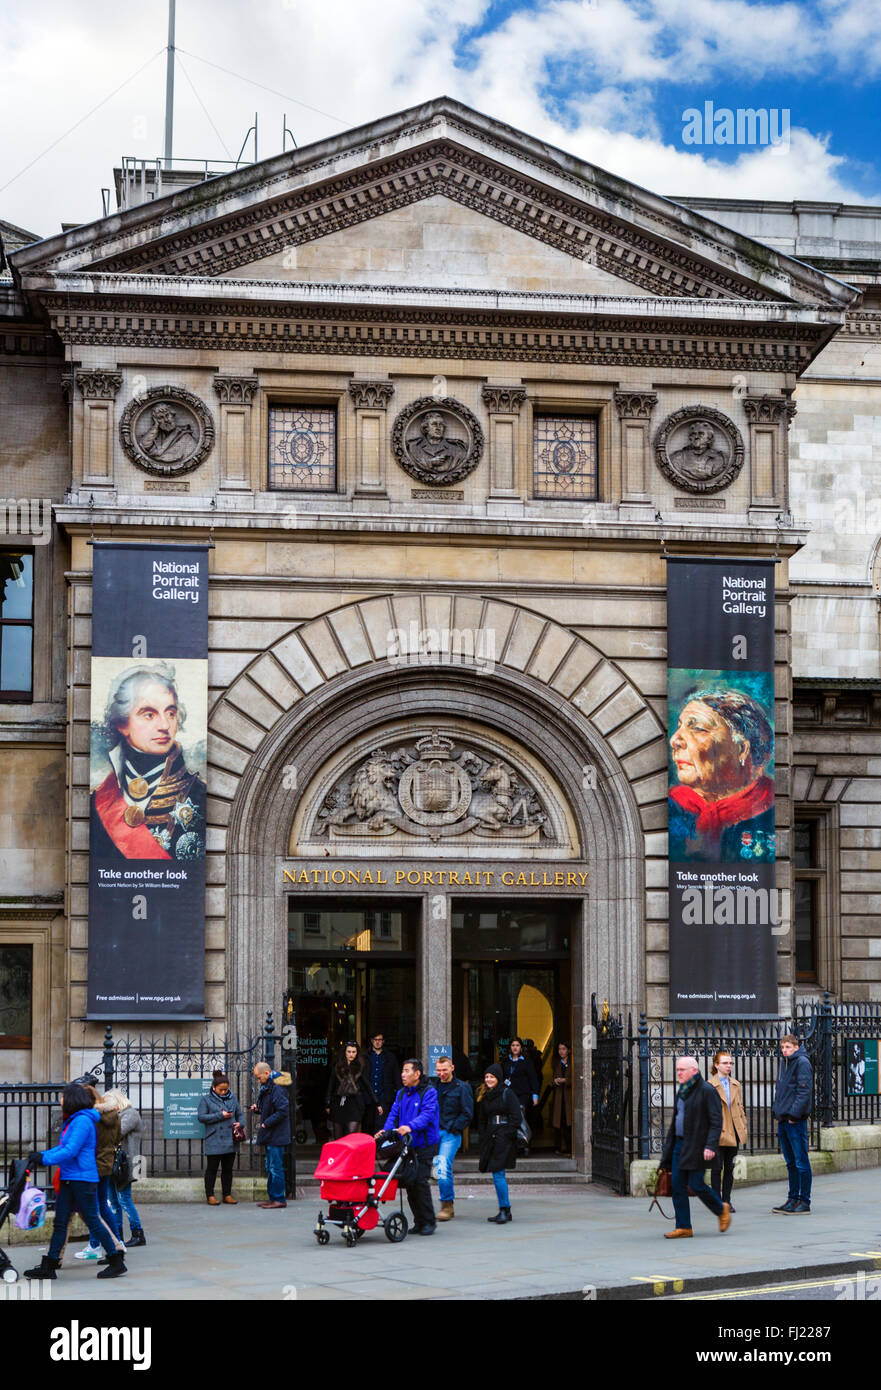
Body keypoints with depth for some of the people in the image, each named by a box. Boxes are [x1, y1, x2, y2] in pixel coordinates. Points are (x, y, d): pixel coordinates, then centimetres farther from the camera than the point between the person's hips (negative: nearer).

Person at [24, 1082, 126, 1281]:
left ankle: (117, 1263, 6)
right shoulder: (72, 1121, 16)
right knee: (60, 1221, 7)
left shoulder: (83, 1121, -16)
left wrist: (44, 1158, -16)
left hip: (82, 1179, -10)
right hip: (68, 1179, 10)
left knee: (93, 1221, -3)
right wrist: (40, 1155, 9)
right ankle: (49, 1266, 9)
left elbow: (70, 1151, -21)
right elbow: (62, 1147, 20)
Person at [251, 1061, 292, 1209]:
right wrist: (258, 1109, 8)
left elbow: (282, 1111, -23)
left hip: (276, 1136, -11)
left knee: (276, 1168, -6)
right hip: (271, 1136, 11)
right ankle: (273, 1198, 21)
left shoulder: (276, 1088, -18)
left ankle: (279, 1199, 0)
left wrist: (265, 1124, -18)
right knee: (270, 1168, 15)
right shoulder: (267, 1087, 14)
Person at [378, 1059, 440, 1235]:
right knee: (409, 1182, 5)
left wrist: (410, 1126, -35)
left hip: (424, 1144, -6)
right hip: (406, 1145, 6)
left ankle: (429, 1222, 0)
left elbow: (427, 1114, -20)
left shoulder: (429, 1093, -7)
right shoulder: (401, 1093, 14)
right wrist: (386, 1129, -11)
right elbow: (394, 1113, 9)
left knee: (420, 1181, -11)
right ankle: (419, 1221, 15)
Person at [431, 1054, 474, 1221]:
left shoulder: (462, 1088, 0)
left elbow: (467, 1114, -2)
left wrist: (453, 1129, -8)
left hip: (451, 1134, -5)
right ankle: (449, 1205, 17)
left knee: (443, 1168, -16)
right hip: (433, 1132, 5)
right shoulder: (432, 1086, 13)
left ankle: (447, 1205, -9)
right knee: (441, 1169, 6)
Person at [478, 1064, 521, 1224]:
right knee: (498, 1176, 8)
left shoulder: (508, 1094, -5)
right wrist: (483, 1139, 12)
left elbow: (517, 1117, -9)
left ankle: (504, 1210, -10)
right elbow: (483, 1121, 22)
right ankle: (505, 1211, 14)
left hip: (504, 1139, -7)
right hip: (490, 1139, 7)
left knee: (498, 1175, -14)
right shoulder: (485, 1097, 16)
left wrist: (506, 1135, -14)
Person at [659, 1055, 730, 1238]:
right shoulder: (682, 1091, 16)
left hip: (697, 1146, -8)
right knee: (677, 1186, 2)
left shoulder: (707, 1091, -10)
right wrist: (669, 1146, 19)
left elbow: (716, 1122, -14)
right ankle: (683, 1227, 7)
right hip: (680, 1144, 8)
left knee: (696, 1184, -7)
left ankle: (721, 1210, 18)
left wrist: (710, 1146, -22)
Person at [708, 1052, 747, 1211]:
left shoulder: (735, 1084, 13)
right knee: (717, 1167, -2)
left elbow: (740, 1107, 17)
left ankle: (727, 1200, 15)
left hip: (734, 1131, 5)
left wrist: (744, 1127, 10)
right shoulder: (710, 1085, -5)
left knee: (730, 1167, 9)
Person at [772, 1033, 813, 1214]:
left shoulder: (802, 1063, -9)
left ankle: (804, 1202, -3)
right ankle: (793, 1199, 19)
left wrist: (794, 1114, -19)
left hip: (796, 1120, -9)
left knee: (801, 1162, -5)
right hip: (783, 1120, 9)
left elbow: (804, 1091, -16)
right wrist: (777, 1112, 13)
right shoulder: (784, 1063, 17)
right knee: (791, 1163, 13)